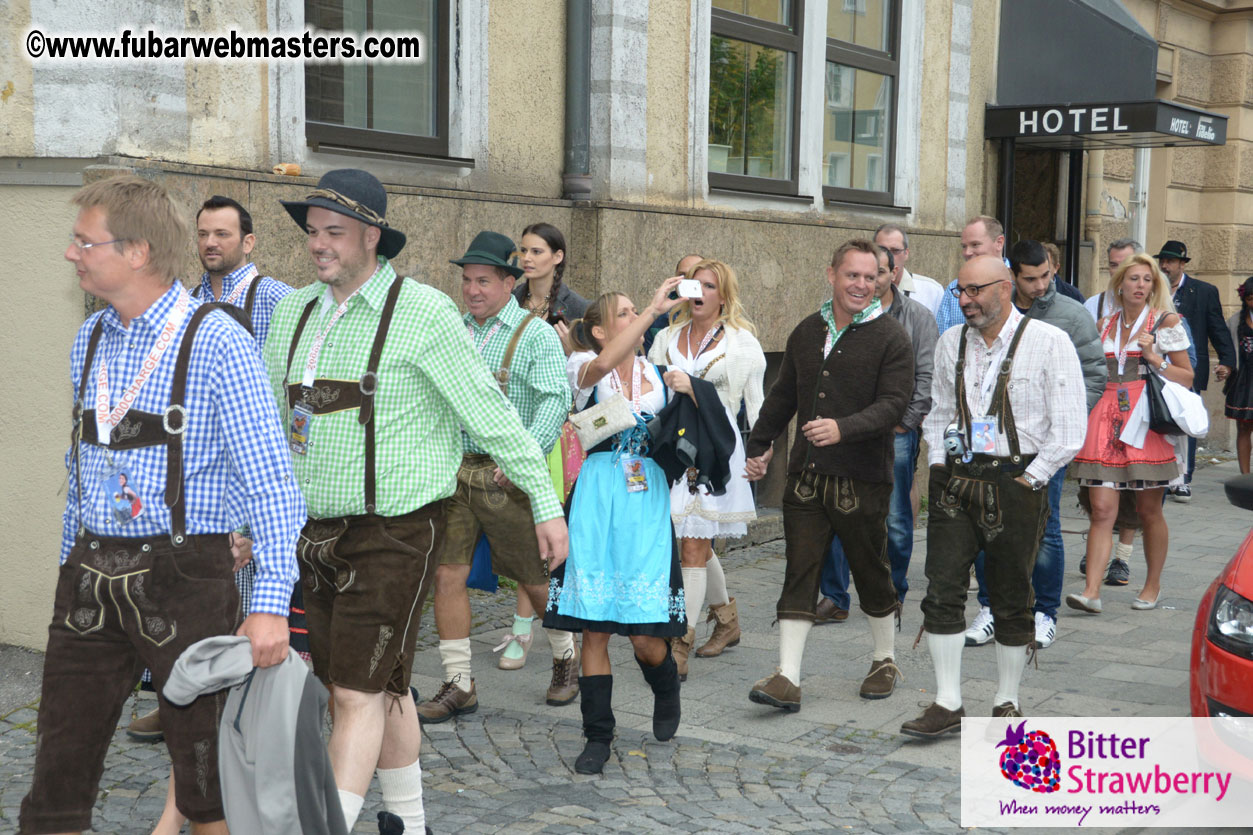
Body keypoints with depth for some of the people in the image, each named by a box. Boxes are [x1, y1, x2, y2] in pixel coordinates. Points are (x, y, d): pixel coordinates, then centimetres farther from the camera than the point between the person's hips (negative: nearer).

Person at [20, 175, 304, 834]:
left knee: (204, 769, 6)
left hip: (183, 575, -6)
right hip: (91, 577, 6)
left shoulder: (215, 342, -11)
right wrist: (69, 565, 17)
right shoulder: (89, 339, 11)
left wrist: (271, 605, -21)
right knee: (59, 766, 9)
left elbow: (270, 481, -15)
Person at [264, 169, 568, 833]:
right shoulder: (292, 313, 9)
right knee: (382, 687, 16)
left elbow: (489, 413, -6)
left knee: (359, 695, -7)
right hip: (316, 532, 6)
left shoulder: (423, 312, -9)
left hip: (393, 532, -6)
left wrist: (544, 501, -4)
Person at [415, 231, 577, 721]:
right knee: (447, 574, -1)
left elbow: (556, 400, -15)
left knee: (534, 577, 7)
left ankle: (566, 657, 32)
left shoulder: (535, 334, -4)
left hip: (506, 475, -4)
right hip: (451, 471, 4)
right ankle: (458, 685, 9)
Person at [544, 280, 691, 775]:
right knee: (594, 627, -1)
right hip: (597, 500, -2)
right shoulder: (586, 368, 3)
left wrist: (689, 394, -4)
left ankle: (666, 692, 31)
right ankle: (597, 737, 12)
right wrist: (654, 311, -25)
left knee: (646, 635, -2)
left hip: (647, 503, 2)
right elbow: (603, 364, -23)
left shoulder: (659, 375, 13)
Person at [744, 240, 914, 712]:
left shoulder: (890, 338, -4)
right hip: (806, 477, 4)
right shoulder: (806, 332, 12)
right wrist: (759, 446, 22)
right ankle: (788, 678, -2)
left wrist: (843, 428, -28)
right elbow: (782, 397, 22)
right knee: (799, 576, -1)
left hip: (862, 479, -4)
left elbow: (894, 404, -14)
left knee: (871, 574, 10)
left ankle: (885, 662, 30)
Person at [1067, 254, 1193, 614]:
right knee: (1102, 509, -7)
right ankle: (1092, 592, -11)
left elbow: (1186, 378, 4)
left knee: (1149, 510, 6)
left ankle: (1153, 585, 23)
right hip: (1107, 419, 2)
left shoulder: (1166, 321, 5)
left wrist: (1153, 358, -10)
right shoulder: (1105, 325, 14)